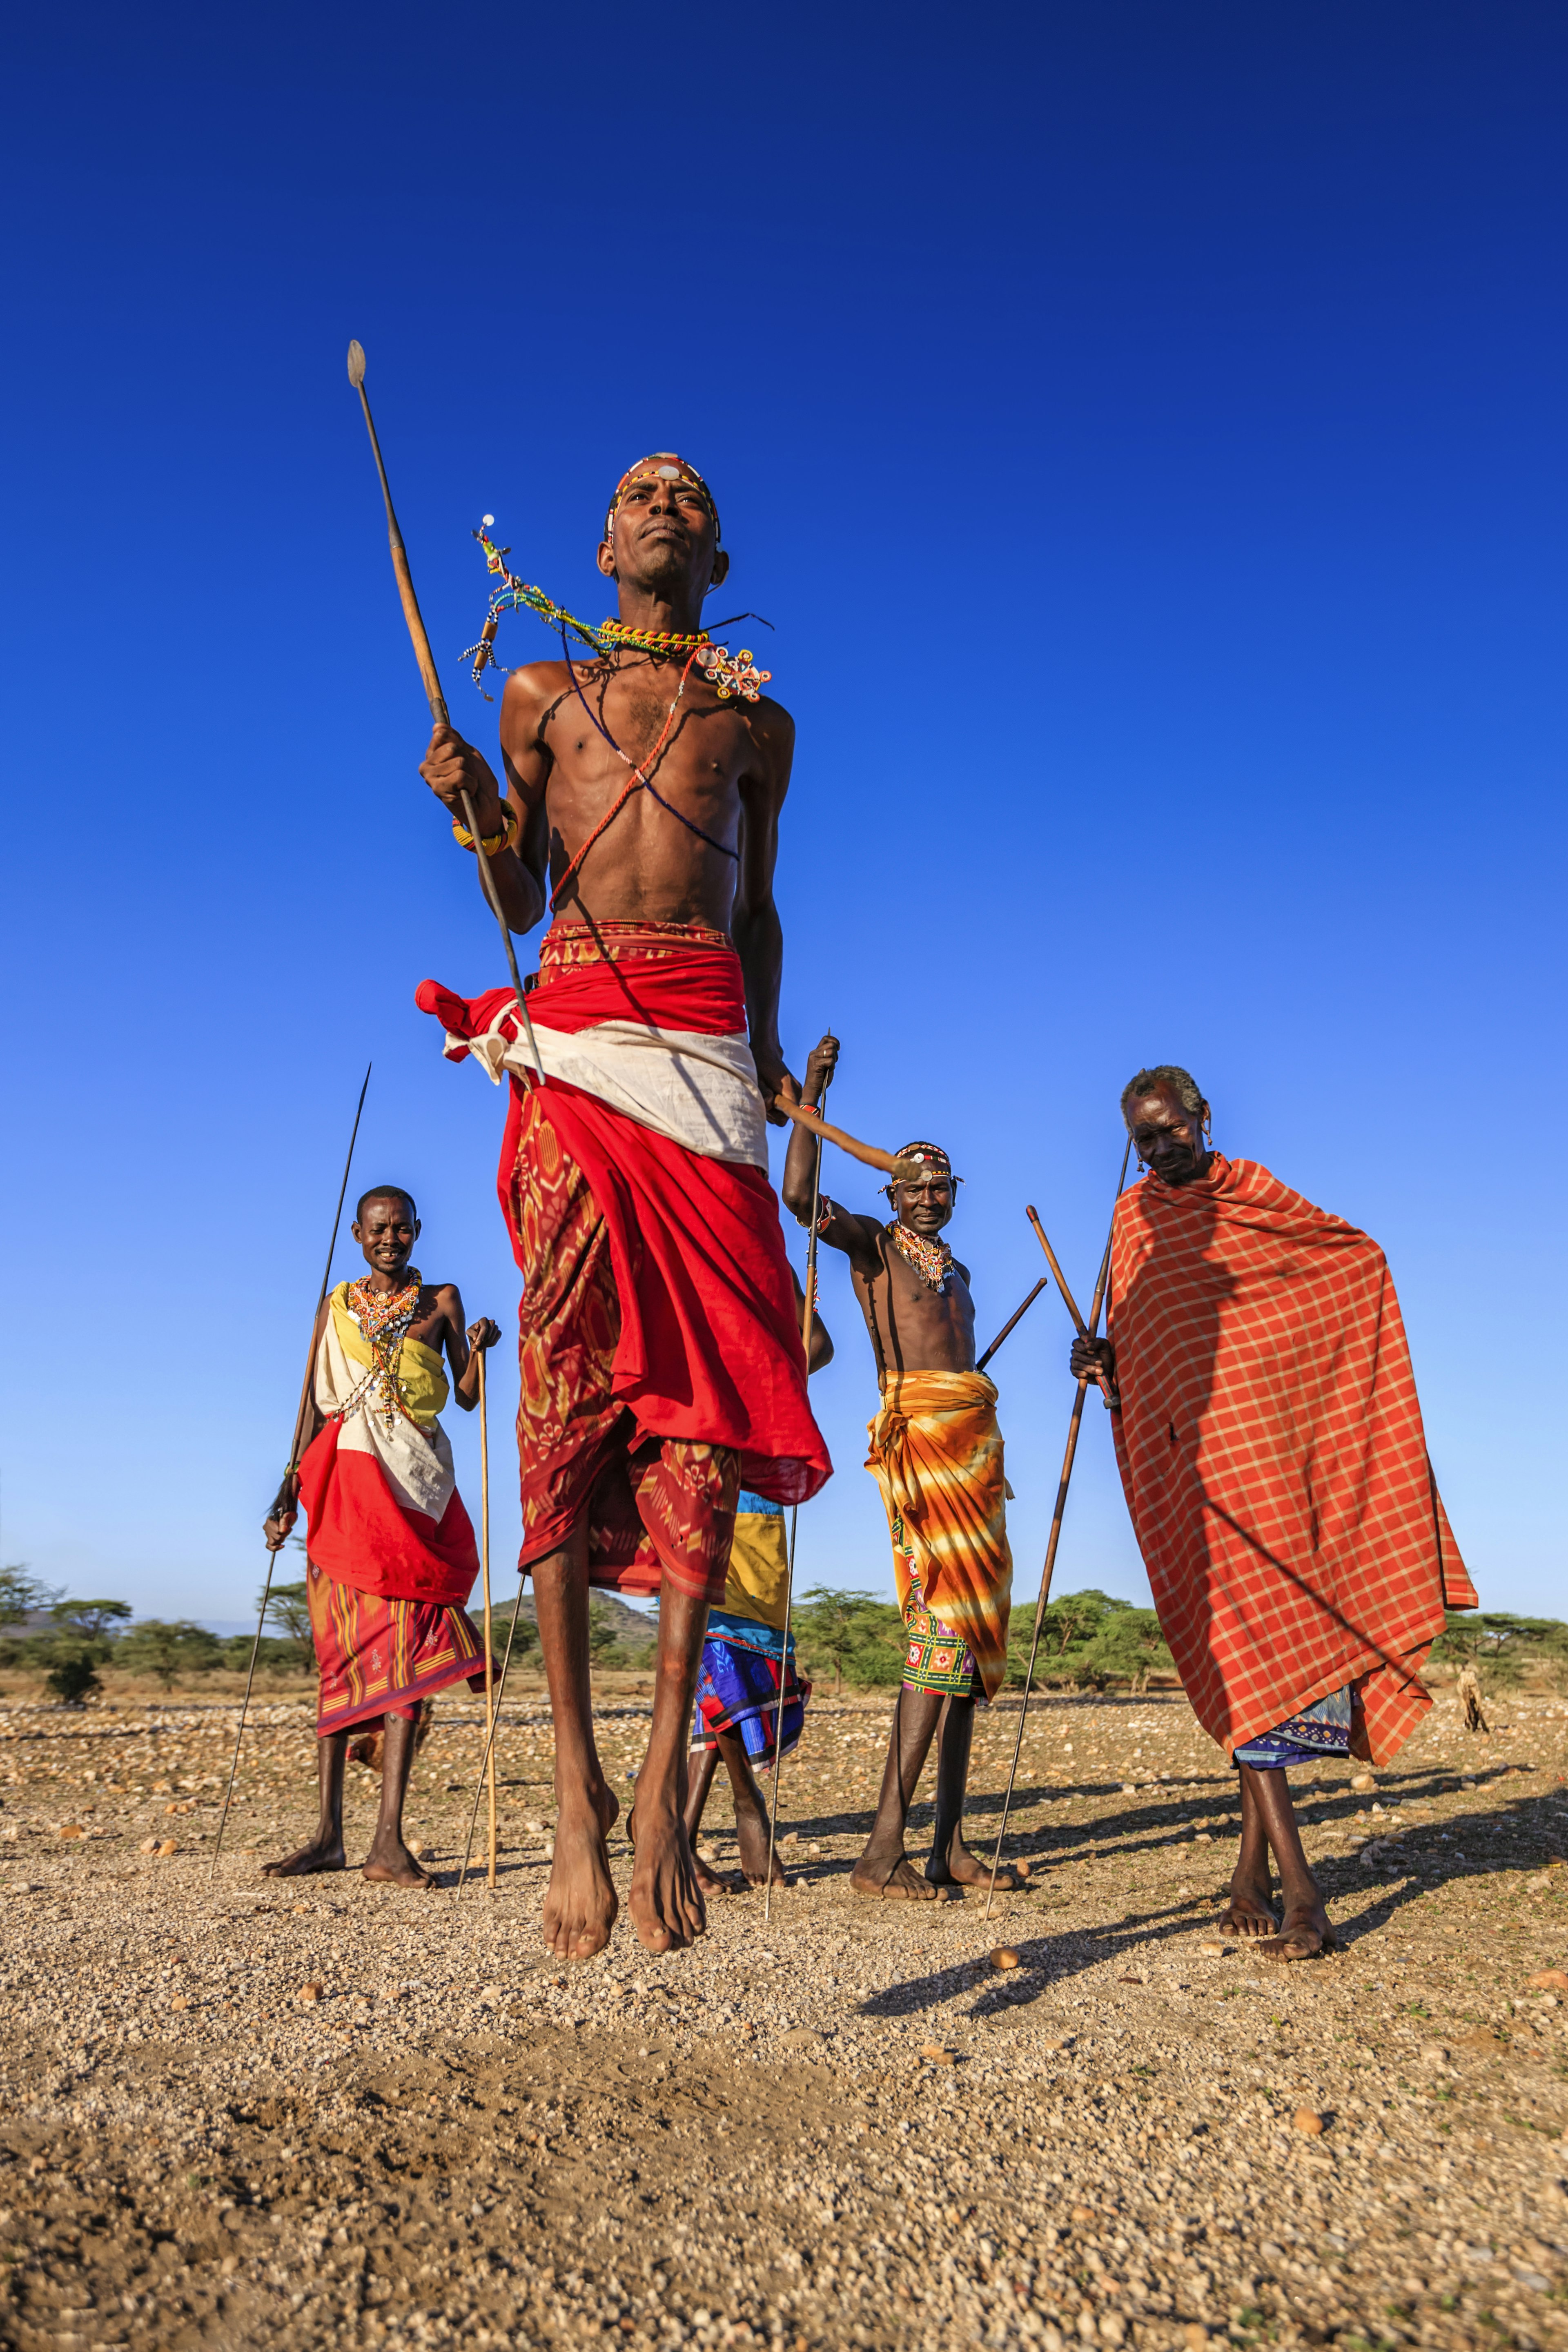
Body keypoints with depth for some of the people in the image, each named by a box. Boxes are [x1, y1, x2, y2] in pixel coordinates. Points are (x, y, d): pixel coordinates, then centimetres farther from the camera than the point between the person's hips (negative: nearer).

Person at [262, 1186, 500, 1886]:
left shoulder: (440, 1301, 10)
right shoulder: (336, 1309, 14)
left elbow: (468, 1398, 6)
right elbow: (315, 1409, 13)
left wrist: (477, 1350, -14)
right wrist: (290, 1494, 7)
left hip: (415, 1479, -2)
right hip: (346, 1479, 2)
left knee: (407, 1643, -10)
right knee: (340, 1647, 2)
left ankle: (388, 1841, -10)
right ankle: (329, 1833, 8)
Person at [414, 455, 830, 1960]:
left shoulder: (756, 723, 23)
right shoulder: (541, 695, 21)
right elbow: (519, 900, 18)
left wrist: (766, 1055, 13)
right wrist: (470, 808, -2)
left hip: (706, 1042, 1)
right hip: (571, 1033, 0)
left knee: (706, 1389, -11)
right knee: (566, 1375, -13)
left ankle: (662, 1778, -5)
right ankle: (576, 1786, -9)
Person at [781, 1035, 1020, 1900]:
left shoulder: (956, 1269, 22)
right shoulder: (874, 1245, 2)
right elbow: (798, 1193, -15)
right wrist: (809, 1097, -19)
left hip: (974, 1437, 8)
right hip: (916, 1432, -7)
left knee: (969, 1630, 5)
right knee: (943, 1622, -15)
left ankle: (950, 1843, 11)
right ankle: (883, 1846, -13)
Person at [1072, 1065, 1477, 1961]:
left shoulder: (1253, 1189, 12)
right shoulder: (1138, 1218, 10)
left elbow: (1357, 1254, 19)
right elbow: (1140, 1345, 11)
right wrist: (1105, 1359, -12)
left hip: (1283, 1439, 2)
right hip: (1200, 1456, -2)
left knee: (1292, 1638, 2)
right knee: (1242, 1649, -10)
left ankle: (1252, 1873, 17)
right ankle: (1297, 1886, -9)